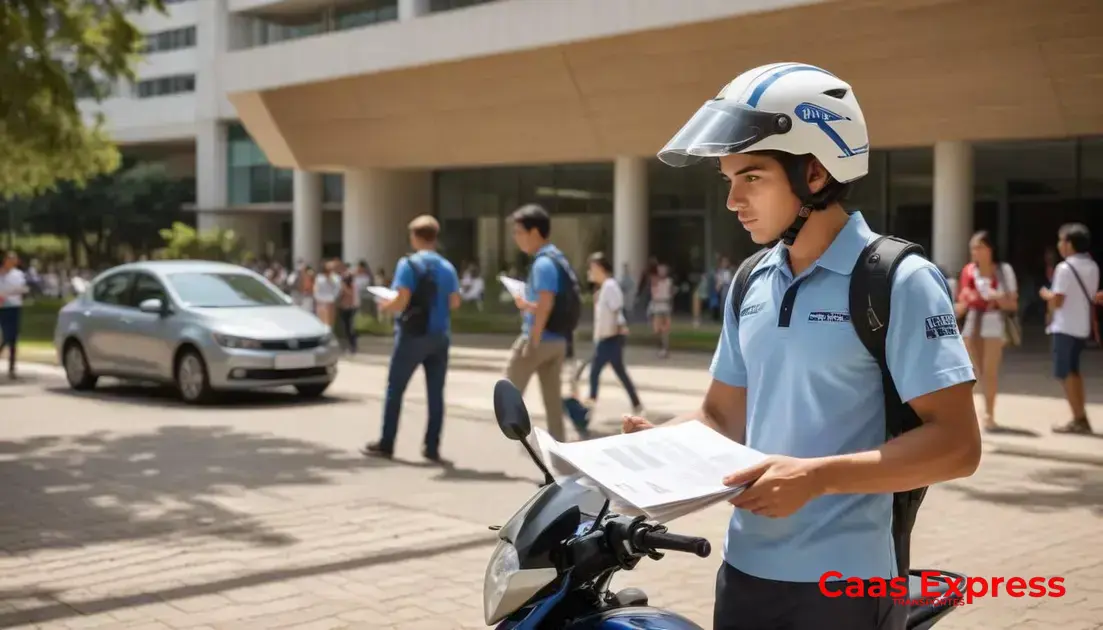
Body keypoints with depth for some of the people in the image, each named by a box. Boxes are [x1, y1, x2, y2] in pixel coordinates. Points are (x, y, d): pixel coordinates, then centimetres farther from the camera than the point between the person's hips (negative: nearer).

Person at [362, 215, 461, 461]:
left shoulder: (409, 264, -10)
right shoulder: (447, 267, 6)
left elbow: (401, 301, -17)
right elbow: (454, 302, 6)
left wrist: (384, 306, 1)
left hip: (413, 335, -5)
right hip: (440, 335, 5)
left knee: (395, 389, 6)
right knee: (435, 393, 6)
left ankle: (386, 444, 11)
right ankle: (432, 448, 6)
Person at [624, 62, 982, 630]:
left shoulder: (898, 280, -12)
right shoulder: (750, 283, 9)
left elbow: (956, 444, -16)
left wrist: (818, 475, -25)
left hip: (844, 582, -6)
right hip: (744, 569, 6)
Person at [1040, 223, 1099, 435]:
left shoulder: (1065, 268, -17)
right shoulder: (1092, 267, 7)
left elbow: (1057, 301, -20)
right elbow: (1089, 297, 12)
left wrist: (1046, 294, -1)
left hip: (1065, 327, -8)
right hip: (1083, 327, 8)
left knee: (1065, 373, 0)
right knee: (1073, 371, 18)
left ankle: (1079, 420, -1)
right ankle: (1080, 418, 20)